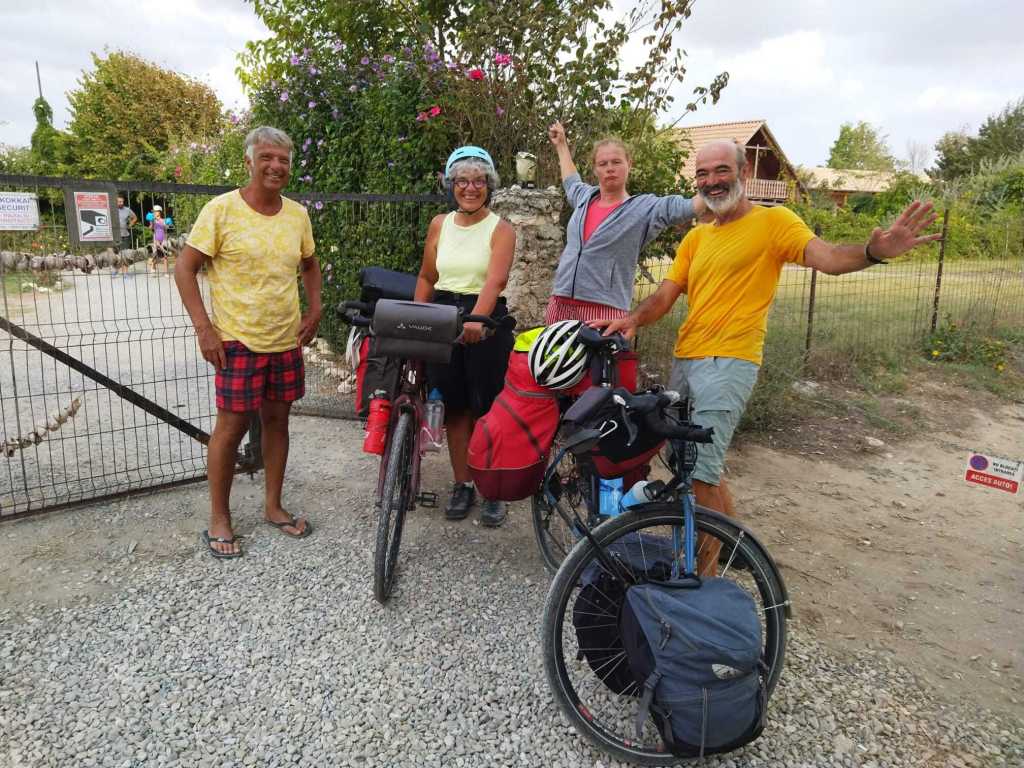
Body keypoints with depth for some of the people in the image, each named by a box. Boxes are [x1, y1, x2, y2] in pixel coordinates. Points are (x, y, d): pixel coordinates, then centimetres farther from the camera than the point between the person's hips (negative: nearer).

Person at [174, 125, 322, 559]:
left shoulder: (297, 215, 6)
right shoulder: (222, 209, -9)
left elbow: (309, 264, 22)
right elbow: (185, 268, -7)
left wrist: (314, 310, 9)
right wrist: (204, 328, -14)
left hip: (287, 341, 5)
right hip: (238, 341, -5)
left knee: (277, 421, 13)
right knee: (232, 426, 2)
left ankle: (273, 507, 28)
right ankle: (219, 519, 18)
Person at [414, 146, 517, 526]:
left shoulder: (500, 229, -4)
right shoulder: (439, 224, 9)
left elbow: (495, 281, -21)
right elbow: (426, 278, 15)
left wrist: (475, 319, -38)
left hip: (486, 321, -4)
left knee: (488, 408, -1)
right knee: (455, 407, 8)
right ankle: (462, 485, 20)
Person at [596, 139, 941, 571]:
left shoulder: (773, 221, -4)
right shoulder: (696, 238, 15)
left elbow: (826, 258, -20)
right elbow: (665, 295, 9)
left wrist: (873, 252, -42)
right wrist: (632, 320, -12)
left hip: (728, 362, -8)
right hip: (685, 358, 8)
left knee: (699, 471, -12)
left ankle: (705, 571, 6)